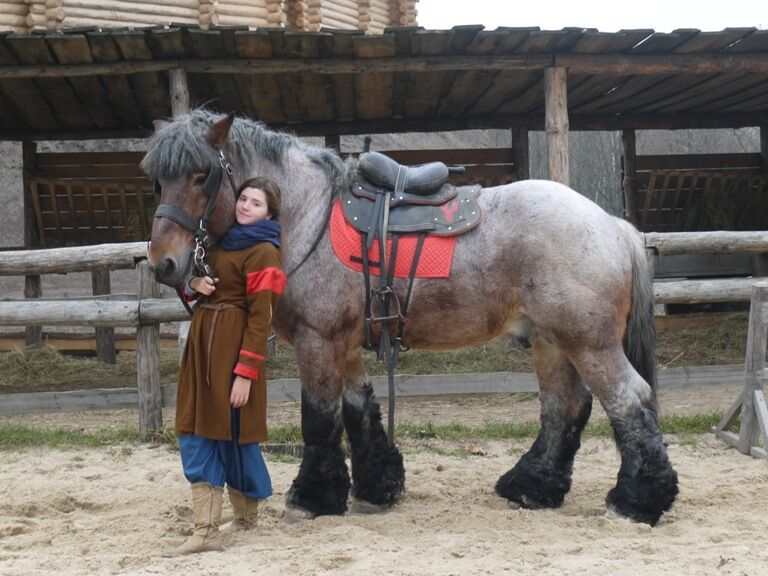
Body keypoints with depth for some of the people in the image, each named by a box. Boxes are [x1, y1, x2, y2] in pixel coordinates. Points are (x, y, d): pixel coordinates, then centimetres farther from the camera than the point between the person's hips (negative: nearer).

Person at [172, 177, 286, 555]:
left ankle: (247, 516, 15)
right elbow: (191, 283, 25)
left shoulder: (263, 253, -10)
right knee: (197, 436, 5)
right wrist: (194, 284, 0)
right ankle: (206, 532, 11)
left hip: (233, 346, -8)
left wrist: (246, 373, -20)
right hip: (202, 340, 8)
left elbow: (260, 318, -15)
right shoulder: (222, 241, 15)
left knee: (233, 434, 0)